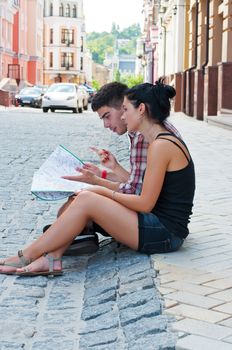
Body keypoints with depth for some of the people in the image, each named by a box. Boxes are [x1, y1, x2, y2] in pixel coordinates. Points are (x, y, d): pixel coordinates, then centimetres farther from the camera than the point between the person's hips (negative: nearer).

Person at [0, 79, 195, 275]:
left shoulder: (161, 145, -16)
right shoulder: (165, 141, 14)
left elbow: (145, 204, -17)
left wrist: (104, 191, -7)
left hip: (165, 233, -10)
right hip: (162, 228, 10)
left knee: (86, 200, -17)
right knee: (85, 198, 3)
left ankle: (25, 257, -8)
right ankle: (52, 258, -7)